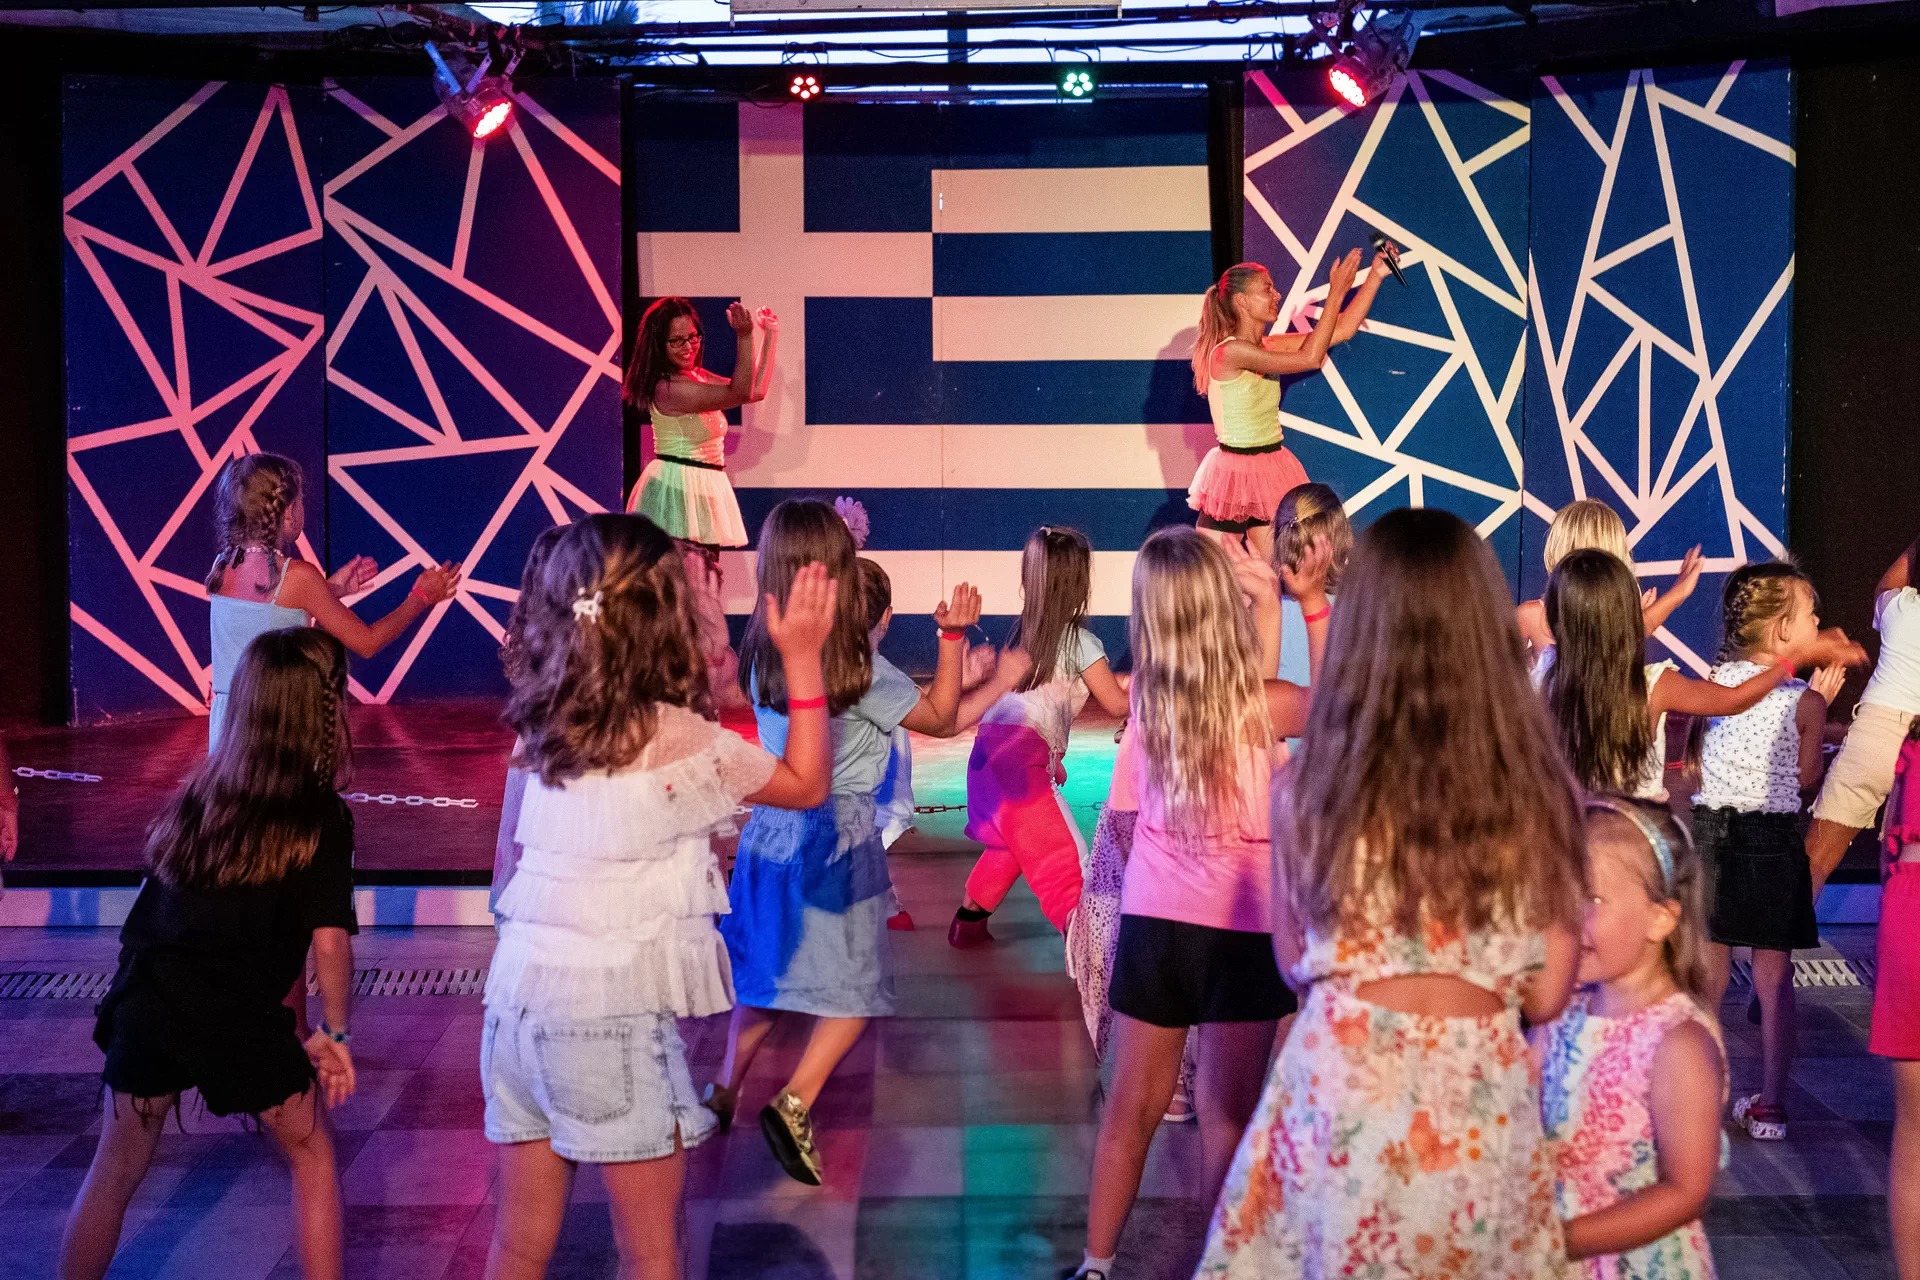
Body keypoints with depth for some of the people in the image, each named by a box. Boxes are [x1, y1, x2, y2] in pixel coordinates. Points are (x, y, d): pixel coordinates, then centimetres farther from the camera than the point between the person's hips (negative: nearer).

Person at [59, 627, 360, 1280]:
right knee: (311, 1156, 18)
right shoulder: (322, 816, -6)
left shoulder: (201, 788, 8)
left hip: (147, 1003, 4)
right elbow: (330, 938, -11)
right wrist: (335, 1032, 1)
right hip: (239, 1019, -4)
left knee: (115, 1169, 19)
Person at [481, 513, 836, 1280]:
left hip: (523, 994, 6)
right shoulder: (678, 739, -11)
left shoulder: (545, 726, 5)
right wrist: (802, 658, 2)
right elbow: (807, 785, 1)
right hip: (614, 1011, -6)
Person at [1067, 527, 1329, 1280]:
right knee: (1226, 1115, 9)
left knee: (1132, 1107, 15)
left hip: (1152, 921, 3)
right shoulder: (1258, 705, -15)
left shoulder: (1145, 695, -5)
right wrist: (1313, 605, 0)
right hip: (1242, 932, -3)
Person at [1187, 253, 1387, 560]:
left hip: (1273, 473, 8)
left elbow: (1342, 330, 7)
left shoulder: (1268, 347, 6)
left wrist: (1375, 276, 1)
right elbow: (1310, 358, -23)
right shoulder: (1230, 351, -19)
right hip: (1235, 473, -8)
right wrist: (1336, 293, -20)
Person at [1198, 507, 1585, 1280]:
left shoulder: (1309, 786, -10)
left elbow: (1293, 964, 4)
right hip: (1478, 1114, 1)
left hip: (1340, 1100, 0)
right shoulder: (1536, 794, -10)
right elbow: (1547, 996, -2)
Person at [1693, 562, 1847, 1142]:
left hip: (1710, 828, 3)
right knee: (1774, 974, 6)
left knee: (1707, 970, 11)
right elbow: (1806, 777, 1)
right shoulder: (1804, 700, -9)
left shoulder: (1714, 682, 1)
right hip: (1773, 839, -3)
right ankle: (1769, 1105, 10)